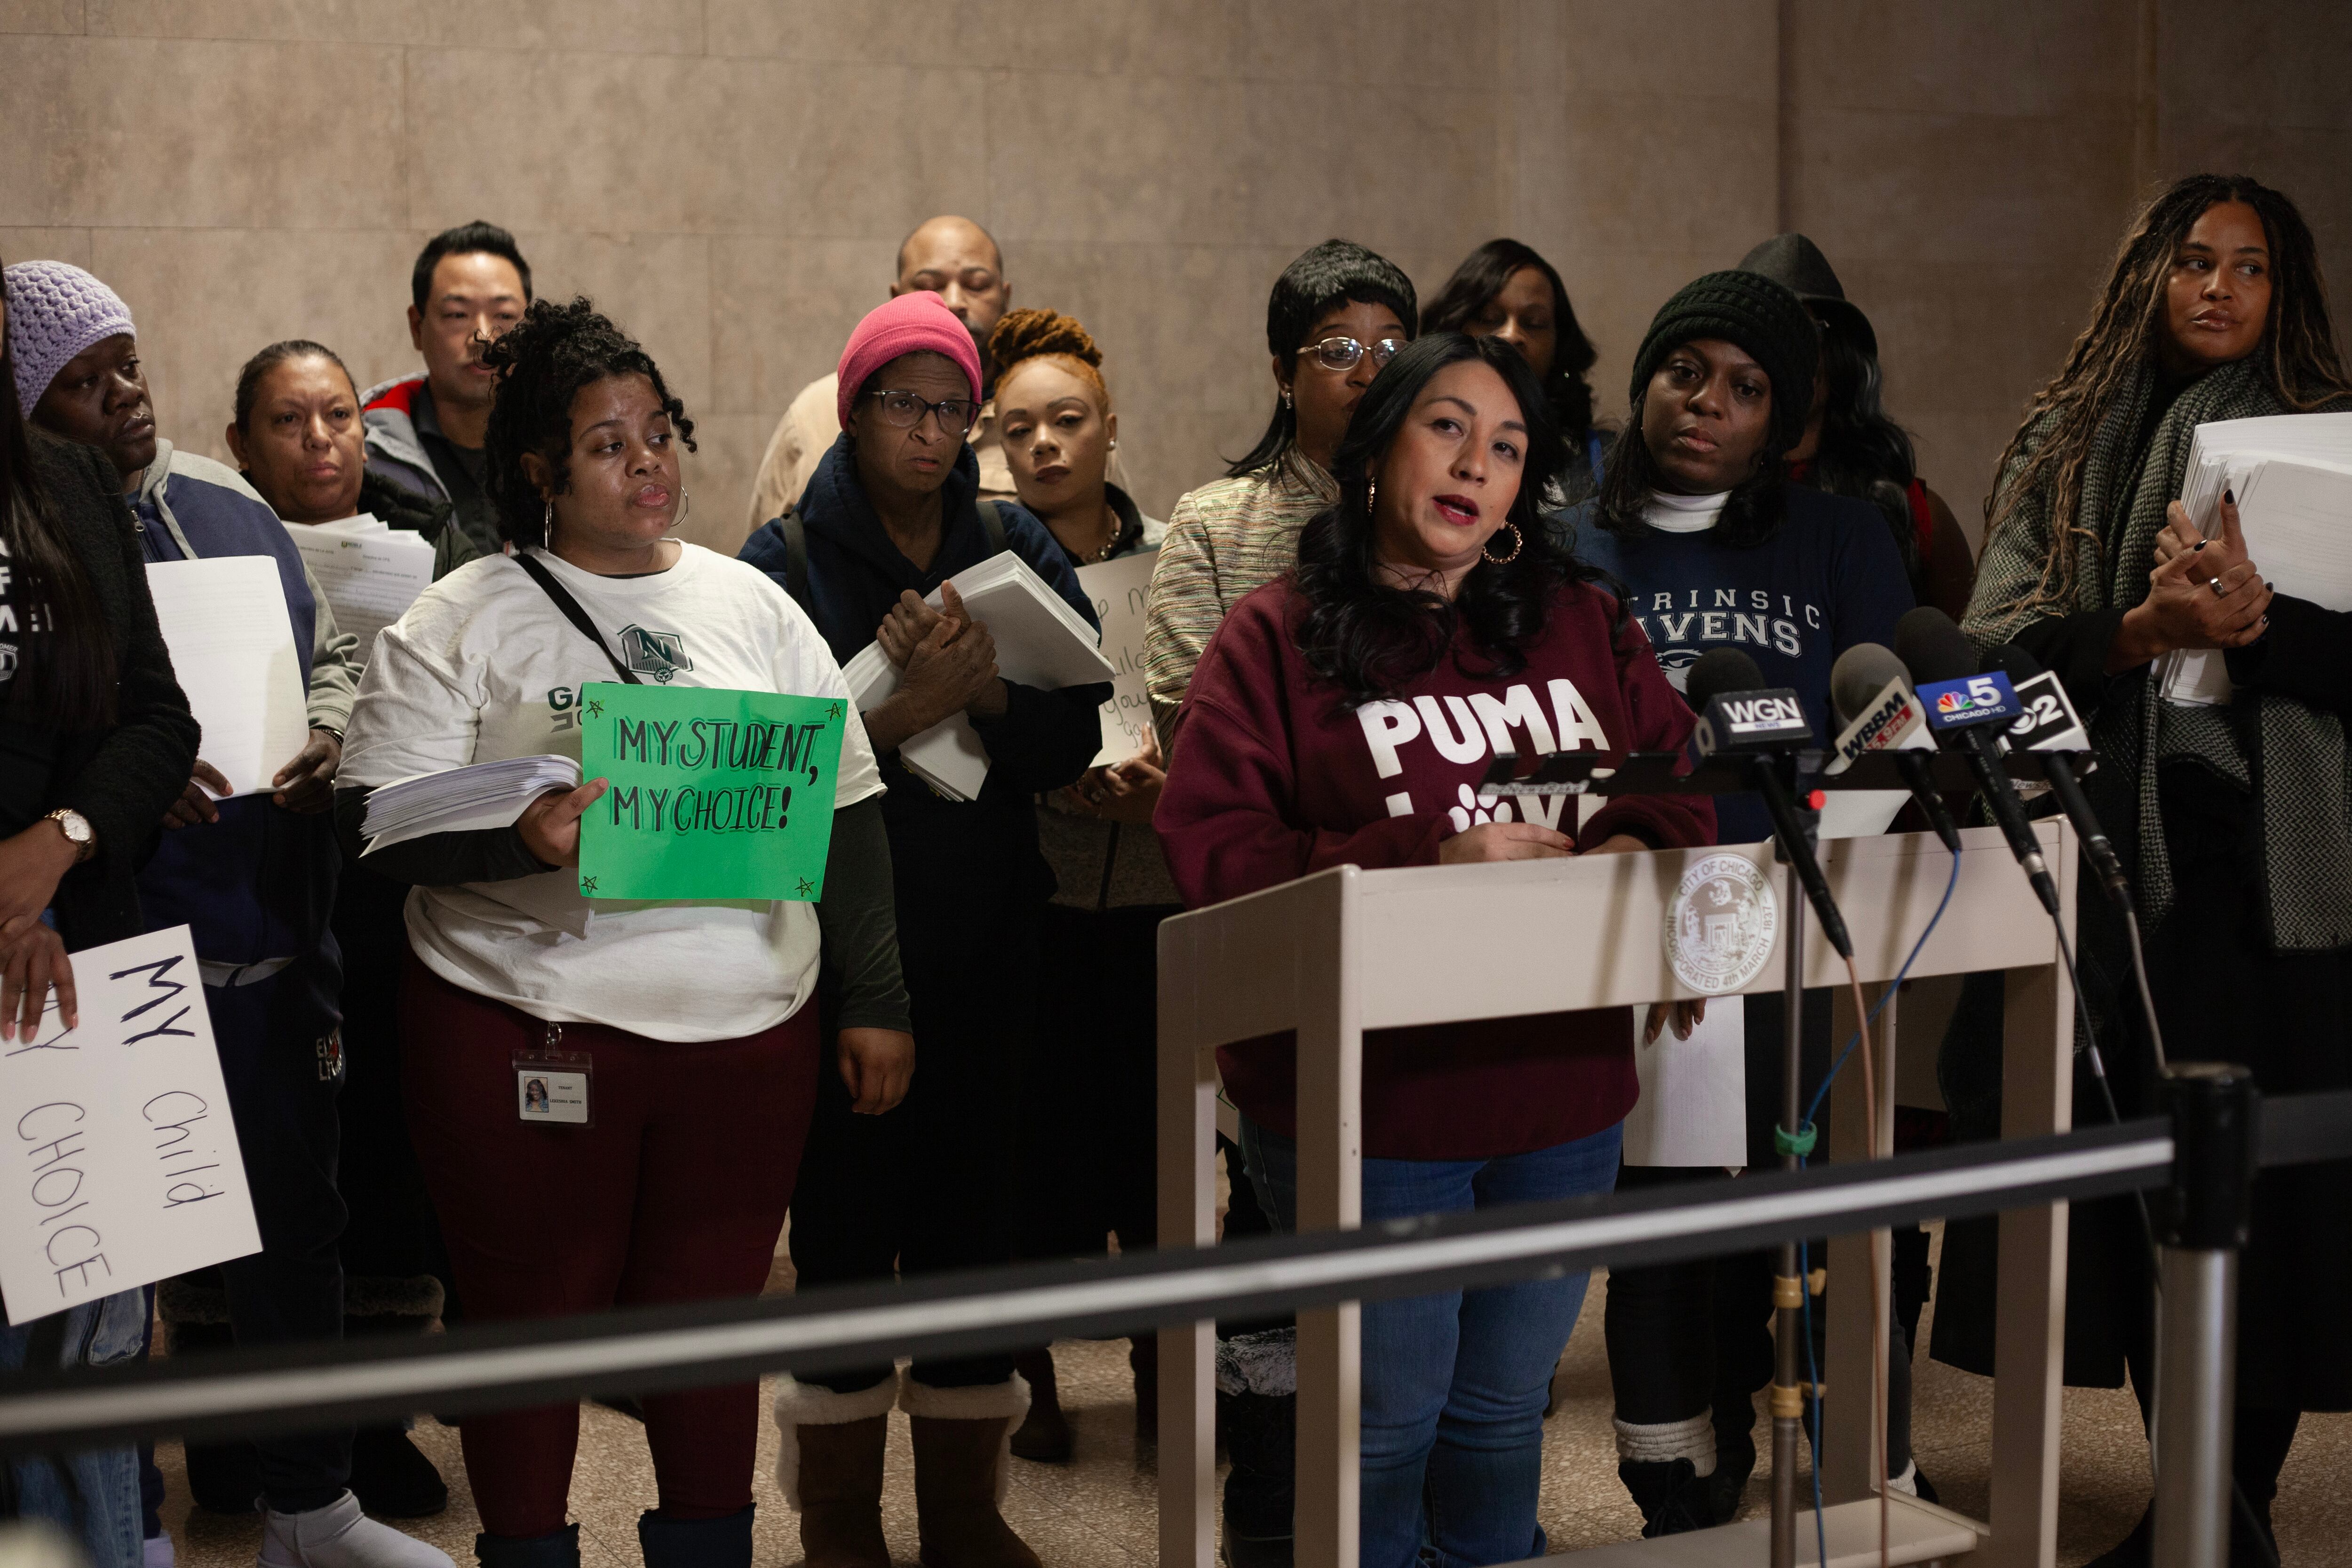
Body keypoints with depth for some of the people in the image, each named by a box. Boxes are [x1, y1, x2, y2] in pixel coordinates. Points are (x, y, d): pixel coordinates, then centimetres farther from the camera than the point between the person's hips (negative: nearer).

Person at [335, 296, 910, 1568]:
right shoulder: (460, 624, 1)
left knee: (713, 1316, 8)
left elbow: (847, 813, 13)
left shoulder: (752, 607, 12)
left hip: (747, 1032, 3)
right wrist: (518, 840, -24)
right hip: (525, 1029, -3)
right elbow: (376, 826, -6)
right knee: (532, 1321, 5)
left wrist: (874, 999, 9)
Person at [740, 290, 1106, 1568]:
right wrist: (906, 710, -22)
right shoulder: (786, 561, -2)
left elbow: (1074, 733, -1)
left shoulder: (1016, 550, 8)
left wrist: (982, 690, -19)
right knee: (844, 1211, 2)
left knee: (973, 1205, 8)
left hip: (983, 938, 3)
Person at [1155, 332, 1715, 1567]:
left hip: (1561, 1093, 5)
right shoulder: (1276, 637, -6)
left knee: (1505, 1408, 19)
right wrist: (1431, 856, -24)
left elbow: (1685, 780, 9)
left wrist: (1638, 845, -15)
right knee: (1388, 1416, 9)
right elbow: (1210, 855, -15)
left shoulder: (1580, 623, 9)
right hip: (1366, 1104, -4)